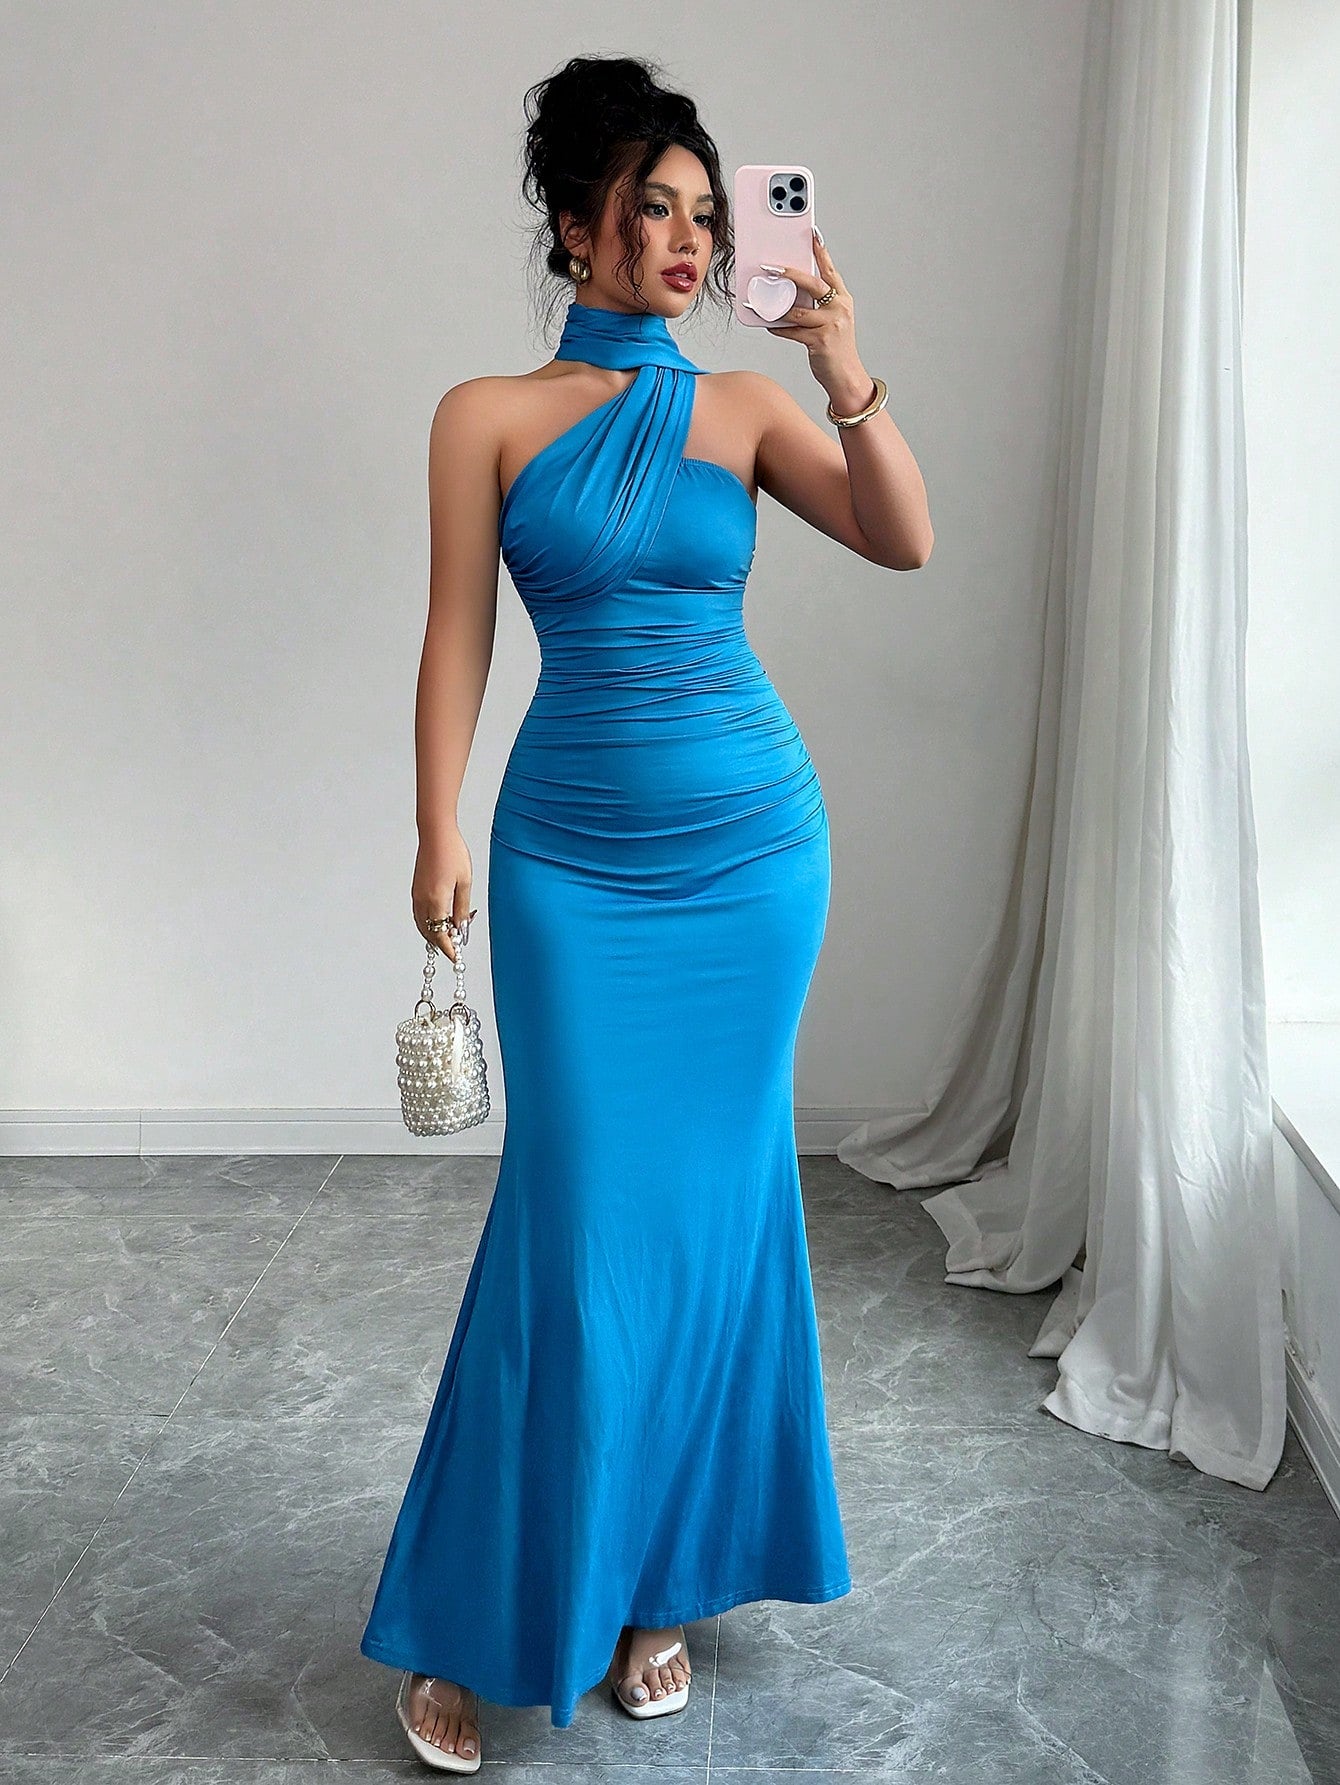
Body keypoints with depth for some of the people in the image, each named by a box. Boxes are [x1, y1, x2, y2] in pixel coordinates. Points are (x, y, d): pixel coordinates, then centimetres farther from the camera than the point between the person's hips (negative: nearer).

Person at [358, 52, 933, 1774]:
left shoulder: (746, 406, 7)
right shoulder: (489, 415, 2)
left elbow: (905, 541, -5)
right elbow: (458, 634, 0)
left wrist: (848, 374, -18)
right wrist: (440, 839, -6)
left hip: (750, 847, 2)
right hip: (573, 857, -2)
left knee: (708, 1209, 7)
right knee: (574, 1220, -3)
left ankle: (652, 1575, 26)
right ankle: (475, 1618, 16)